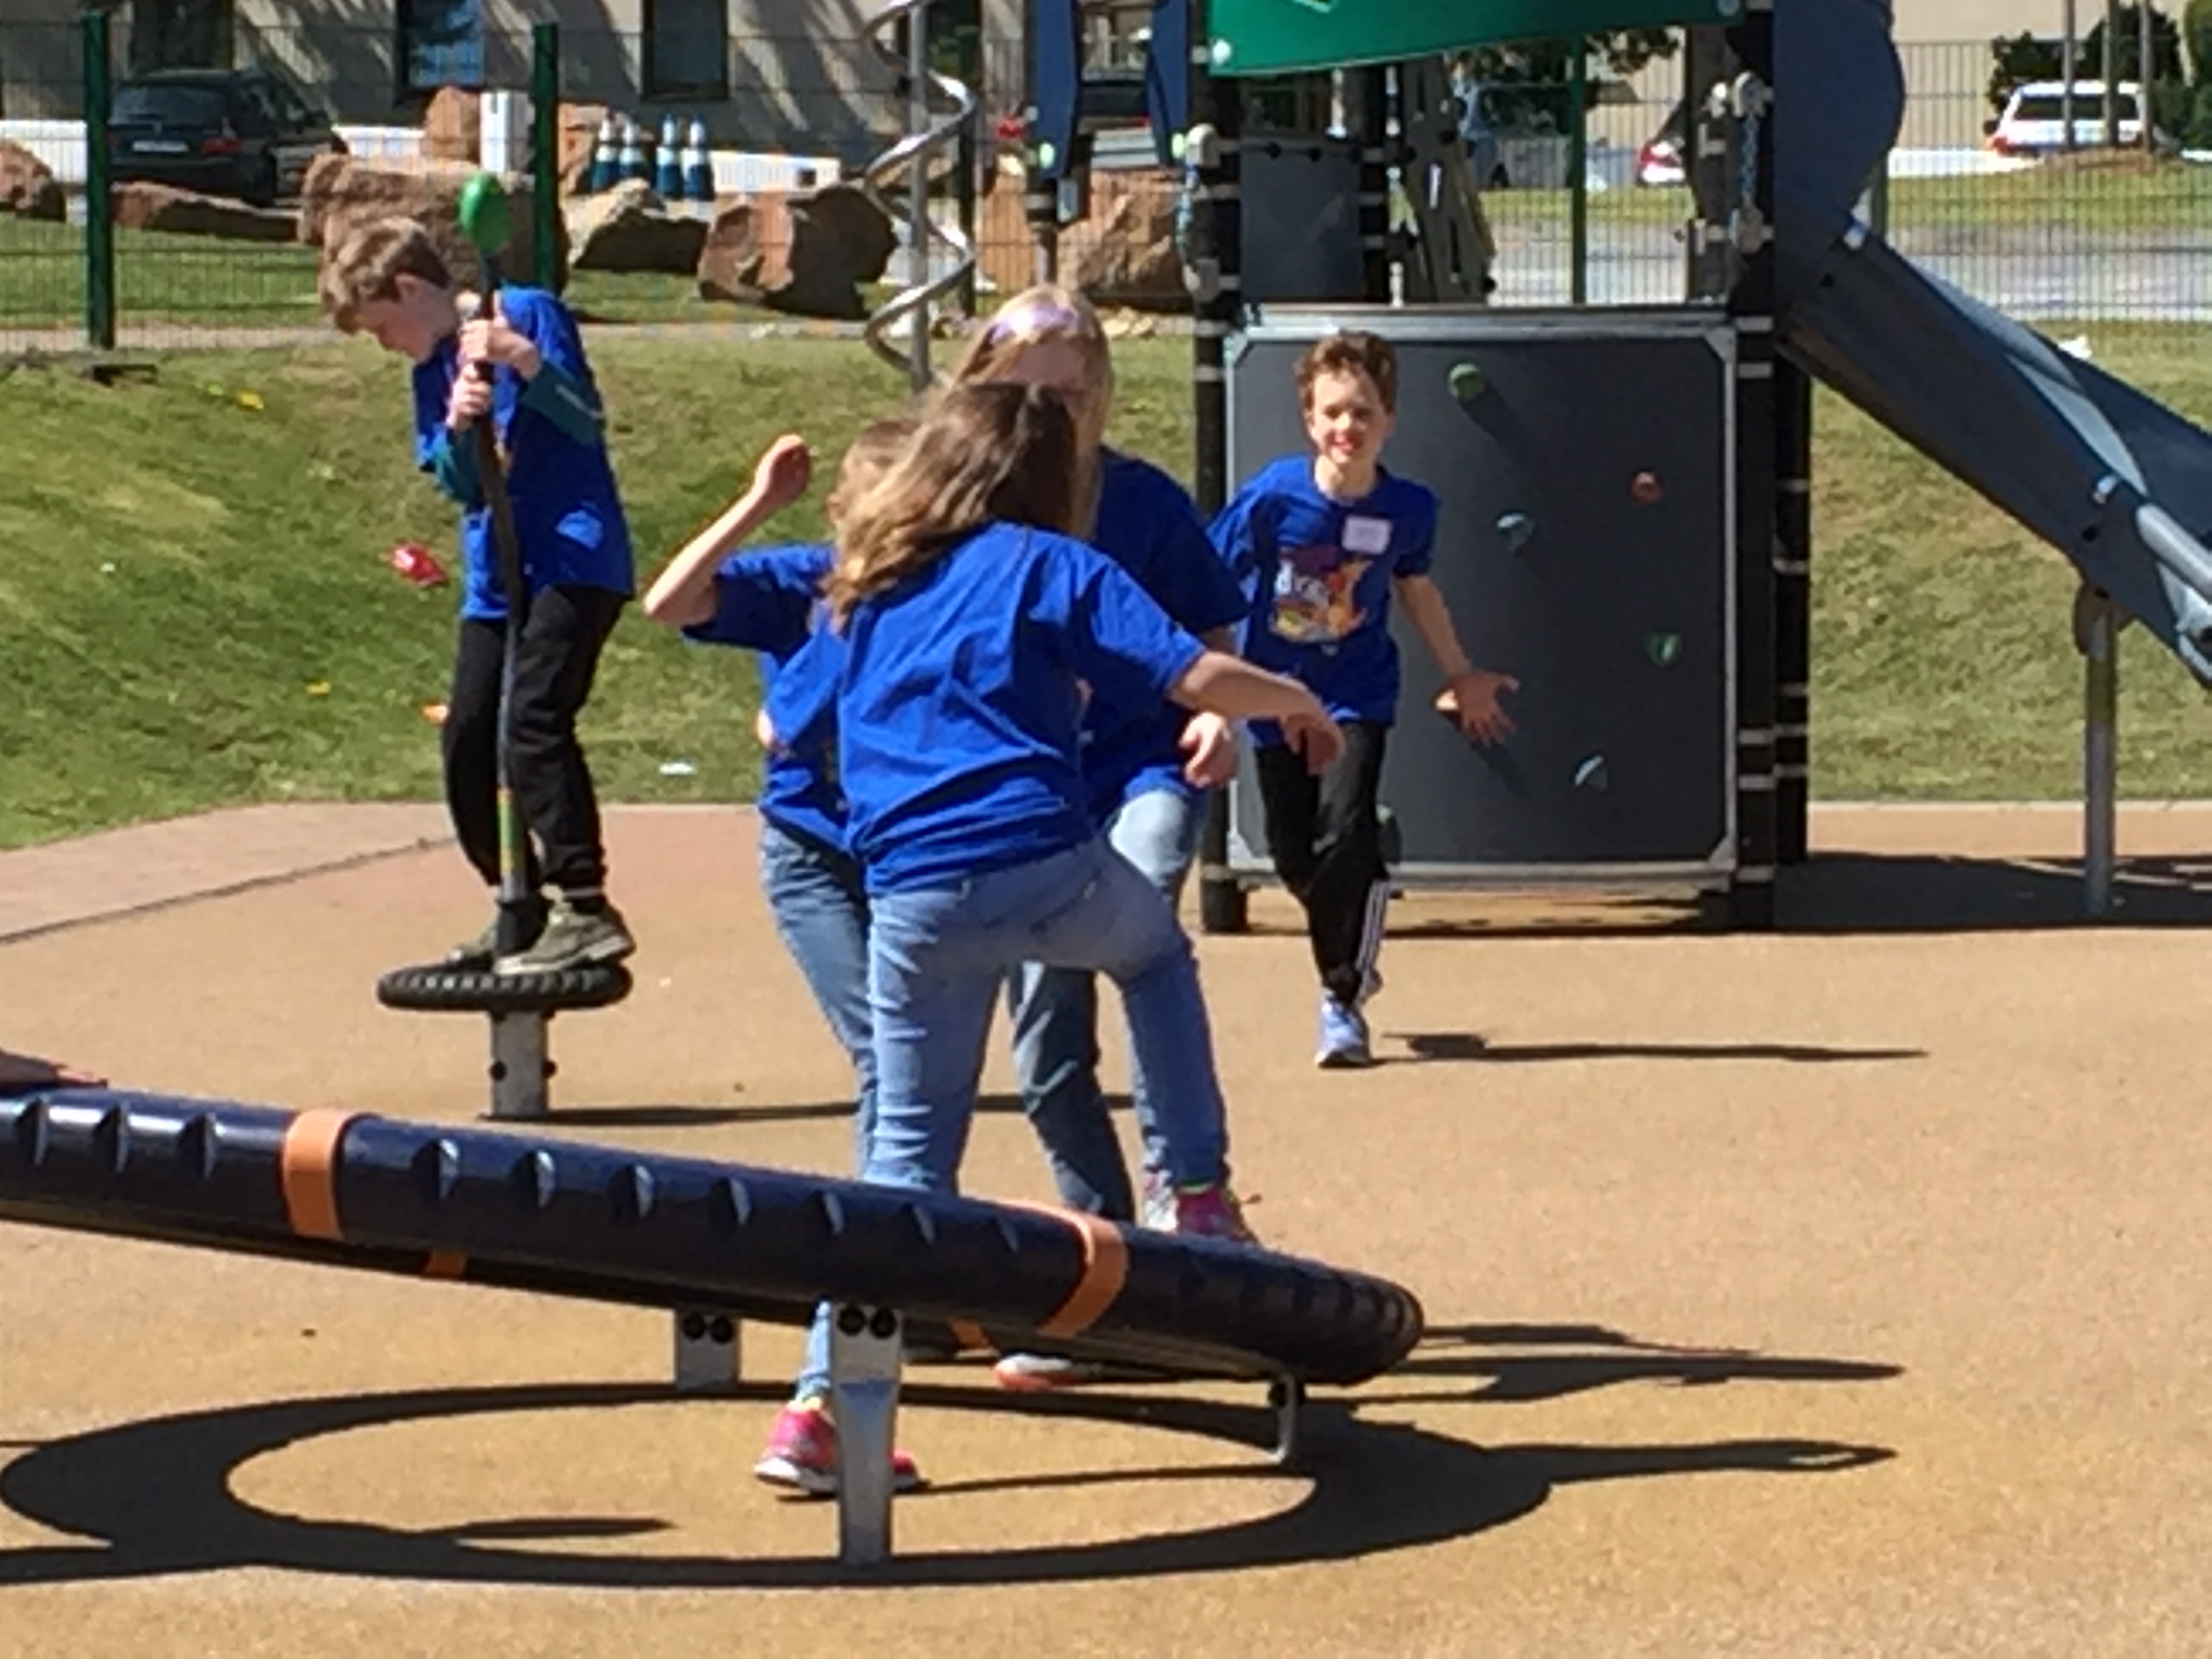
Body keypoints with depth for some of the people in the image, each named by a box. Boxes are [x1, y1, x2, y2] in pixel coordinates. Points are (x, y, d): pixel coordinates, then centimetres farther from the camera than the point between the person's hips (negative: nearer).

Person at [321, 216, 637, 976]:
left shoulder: (528, 313, -7)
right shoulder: (433, 370, 14)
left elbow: (588, 423, -14)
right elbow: (462, 485, 5)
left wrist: (523, 359, -29)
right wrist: (459, 427, -16)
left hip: (574, 560, -8)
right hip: (496, 575, 8)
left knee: (534, 716, -22)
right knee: (468, 740, 7)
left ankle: (587, 908, -23)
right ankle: (523, 909, 22)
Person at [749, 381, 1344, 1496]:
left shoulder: (865, 592, 19)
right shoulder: (1050, 565, 6)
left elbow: (781, 727, 28)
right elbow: (1198, 679, -3)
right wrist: (1298, 705, 16)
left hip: (913, 897, 3)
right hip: (1048, 866, -3)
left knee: (907, 1153, 10)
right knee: (1156, 952, 32)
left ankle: (822, 1404, -1)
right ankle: (1200, 1198, 23)